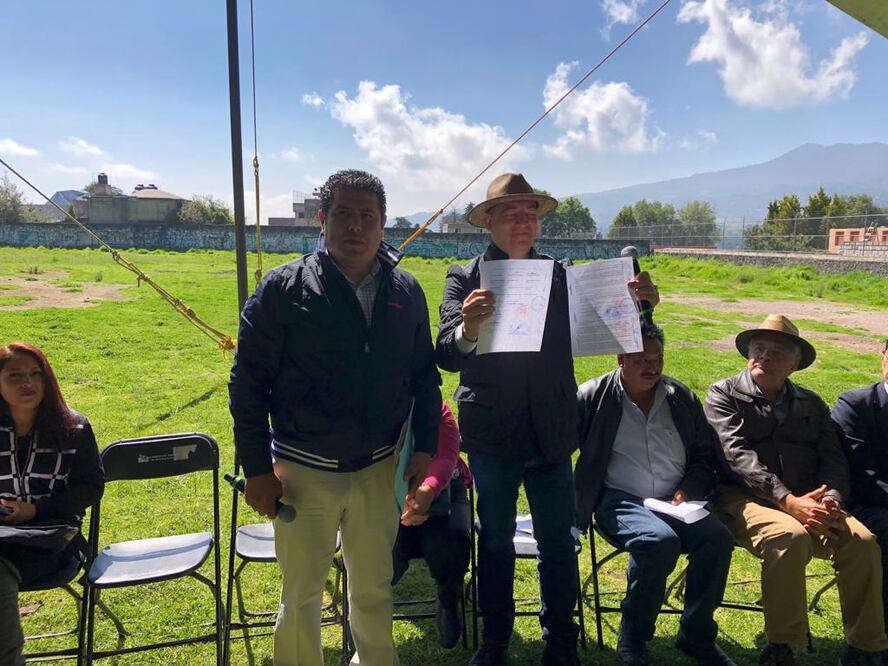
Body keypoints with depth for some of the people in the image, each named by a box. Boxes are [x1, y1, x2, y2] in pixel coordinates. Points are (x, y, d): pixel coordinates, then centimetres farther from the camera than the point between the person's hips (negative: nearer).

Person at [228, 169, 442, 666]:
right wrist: (258, 469, -8)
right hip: (304, 470, -2)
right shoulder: (284, 288, -9)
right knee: (301, 594, 12)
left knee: (374, 588, 19)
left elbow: (425, 376, 9)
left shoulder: (406, 292, 2)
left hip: (380, 468, 3)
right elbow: (248, 382, -7)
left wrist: (425, 447, 4)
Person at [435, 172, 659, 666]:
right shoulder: (465, 278, -4)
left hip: (550, 433, 2)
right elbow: (447, 355, -16)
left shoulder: (562, 276, 3)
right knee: (495, 541, 15)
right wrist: (468, 330, -38)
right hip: (492, 435, -1)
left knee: (558, 542, 12)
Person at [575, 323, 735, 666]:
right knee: (660, 539, -33)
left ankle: (696, 635, -1)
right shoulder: (593, 396, -1)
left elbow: (705, 455, 18)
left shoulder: (682, 397, 13)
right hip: (619, 501, -4)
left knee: (718, 536, -23)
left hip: (675, 504, 5)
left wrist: (688, 490, -1)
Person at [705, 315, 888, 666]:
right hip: (745, 499, -4)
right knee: (790, 536, -33)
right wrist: (788, 501, -21)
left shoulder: (811, 404, 20)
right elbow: (737, 455, -9)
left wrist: (830, 500, -12)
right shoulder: (723, 394, 5)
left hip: (805, 502, 4)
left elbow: (833, 461, 10)